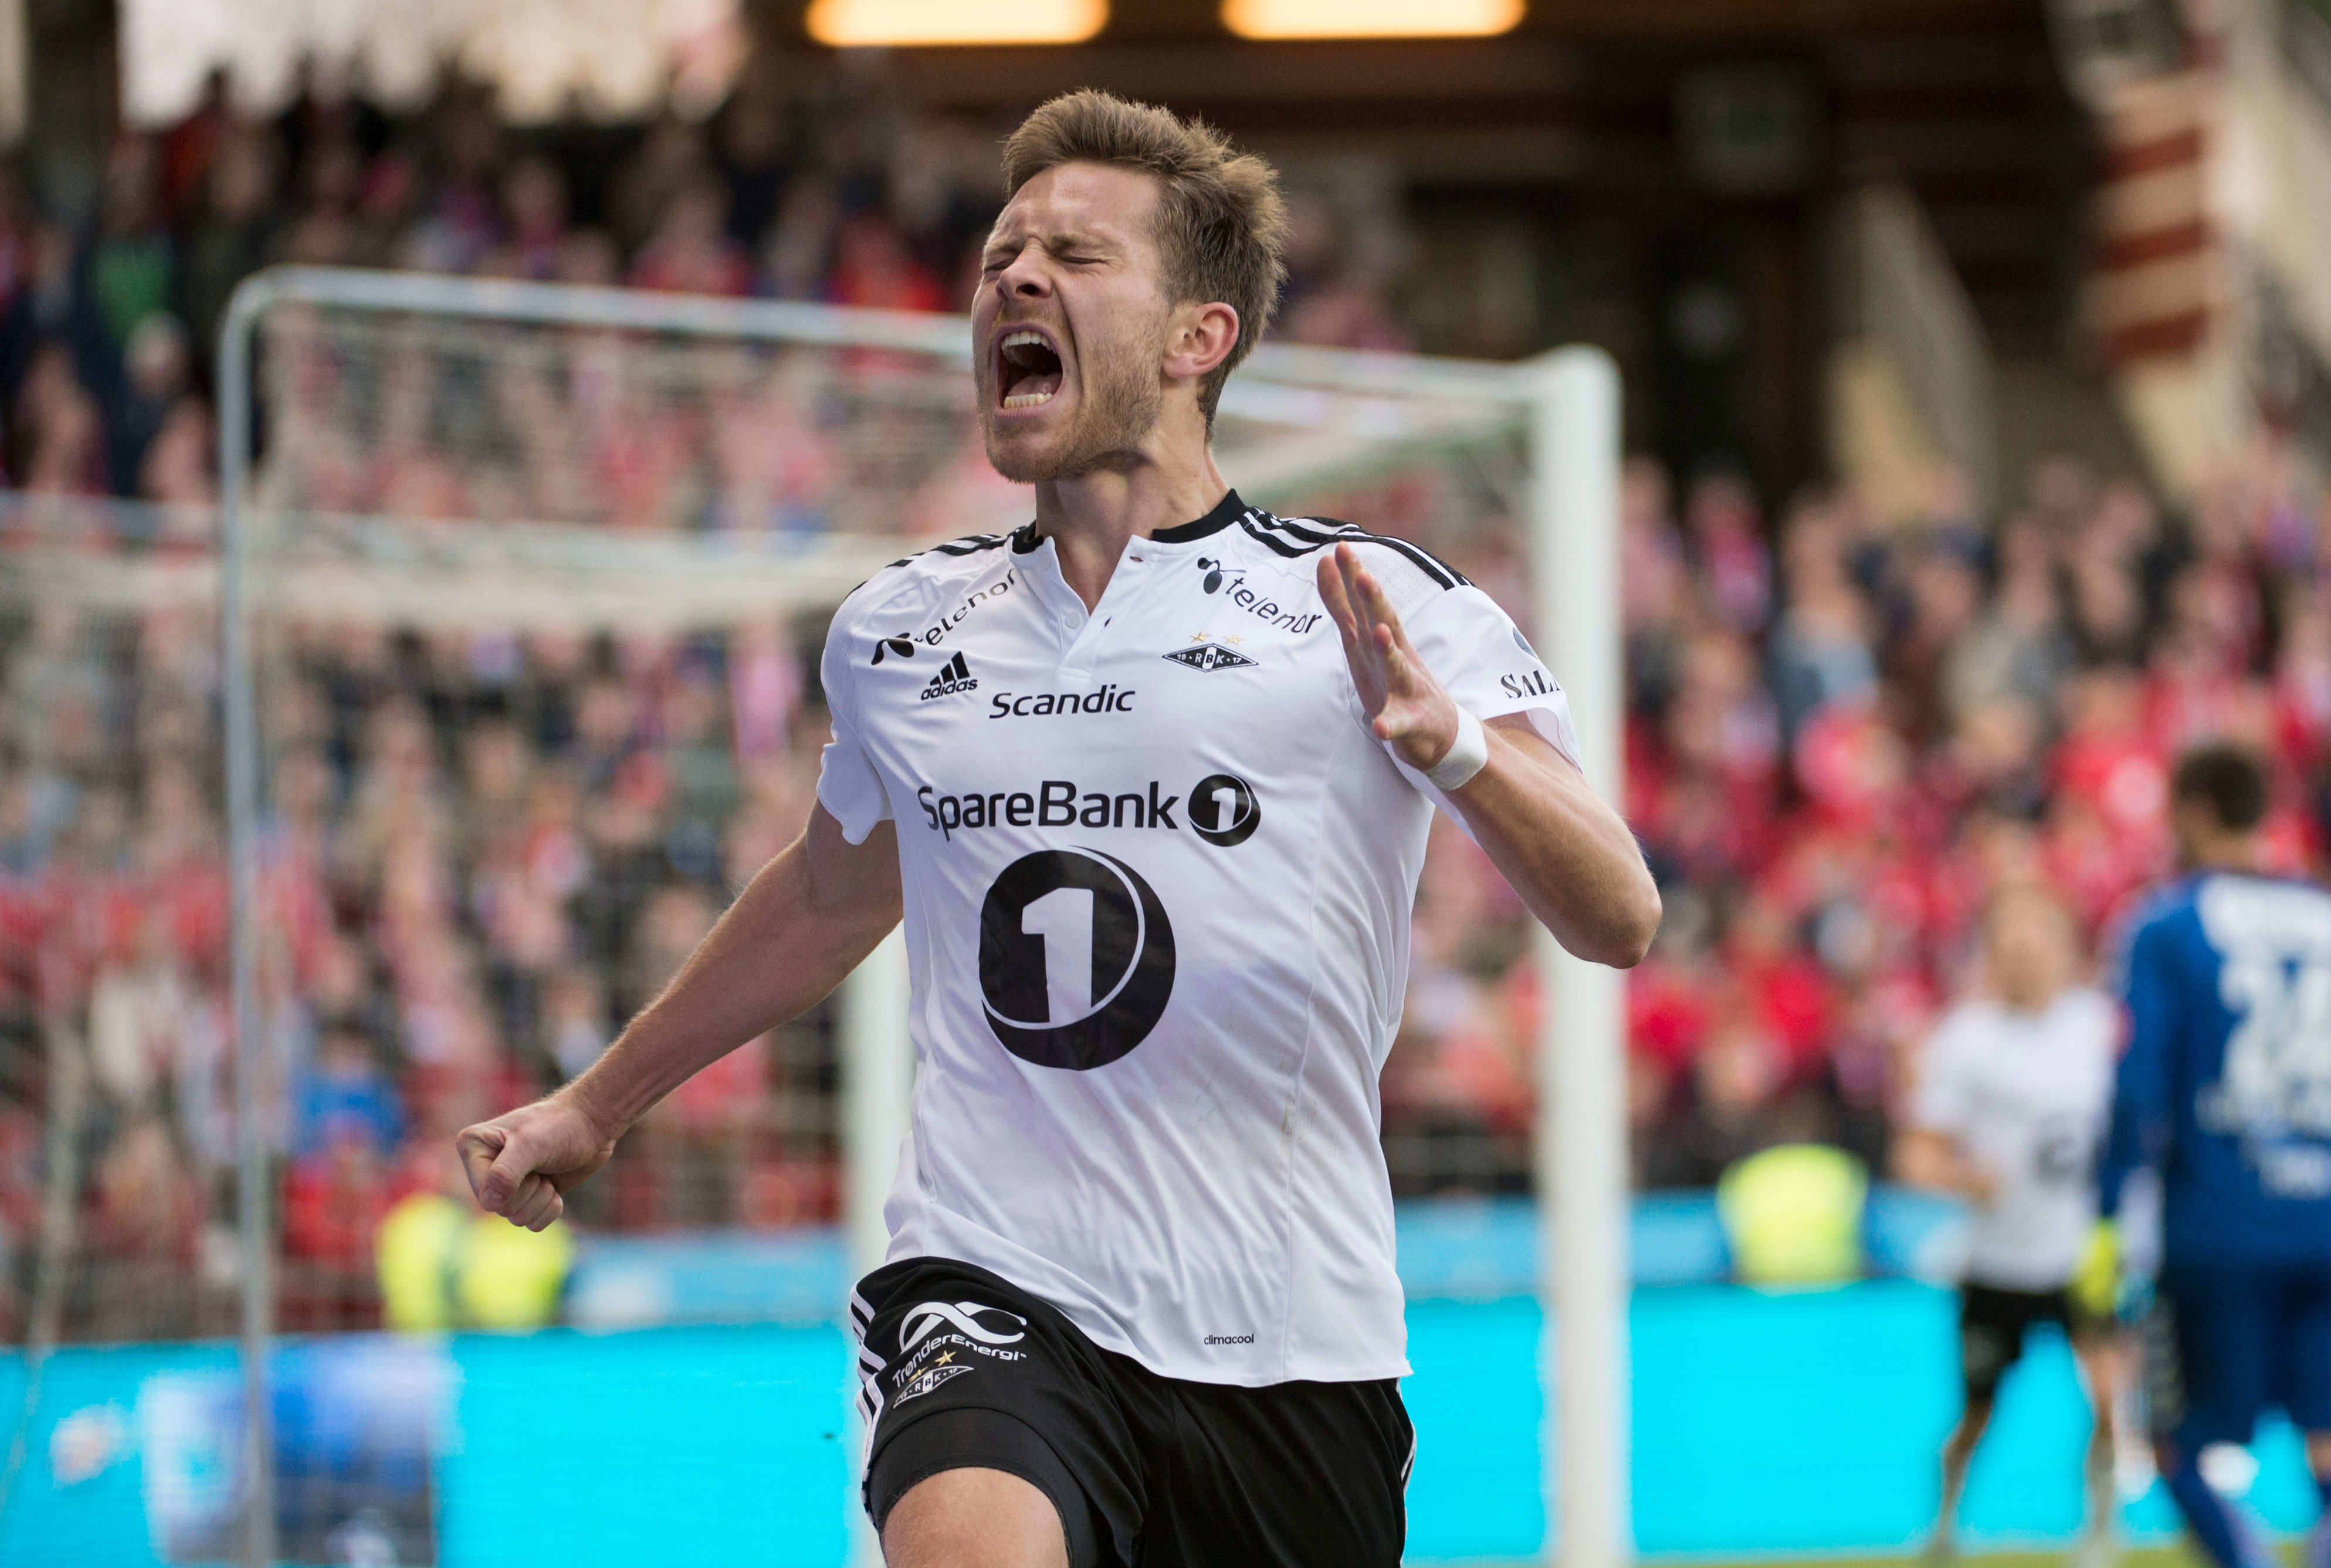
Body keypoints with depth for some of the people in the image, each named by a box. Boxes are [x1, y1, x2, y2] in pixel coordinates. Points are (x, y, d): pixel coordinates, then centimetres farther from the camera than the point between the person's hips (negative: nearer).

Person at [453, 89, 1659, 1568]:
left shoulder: (1379, 609, -1)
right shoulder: (900, 632, 10)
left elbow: (1617, 920, -12)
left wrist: (1450, 745, -31)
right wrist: (594, 1108, 41)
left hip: (1291, 1348, 0)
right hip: (993, 1298, 0)